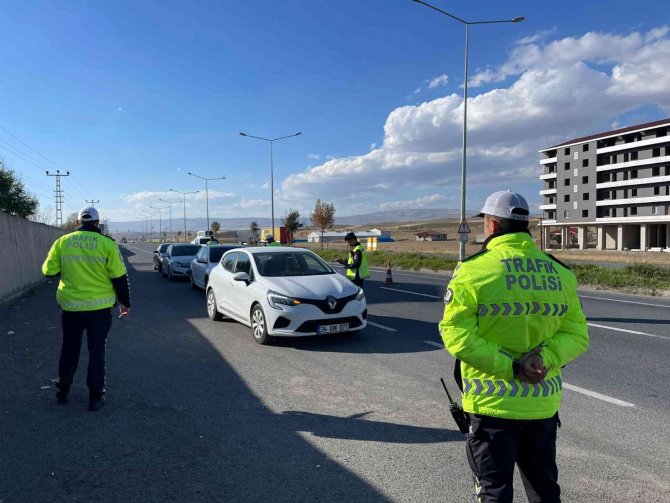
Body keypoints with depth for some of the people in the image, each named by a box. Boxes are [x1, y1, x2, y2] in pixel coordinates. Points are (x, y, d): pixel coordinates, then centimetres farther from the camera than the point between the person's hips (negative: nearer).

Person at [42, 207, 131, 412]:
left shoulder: (62, 242, -1)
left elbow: (48, 271, 5)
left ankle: (63, 391, 32)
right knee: (96, 351, 8)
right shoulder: (107, 243, -9)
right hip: (100, 306, -2)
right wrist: (125, 302, 4)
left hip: (70, 306, 3)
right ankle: (95, 397, 11)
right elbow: (119, 277, -7)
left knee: (69, 349, 19)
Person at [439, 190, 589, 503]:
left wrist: (510, 368, -19)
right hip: (544, 404, 5)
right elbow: (576, 334, -1)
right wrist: (545, 357, -14)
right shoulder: (560, 273, 2)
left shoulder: (473, 270, -14)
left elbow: (456, 334, -20)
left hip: (492, 405, -4)